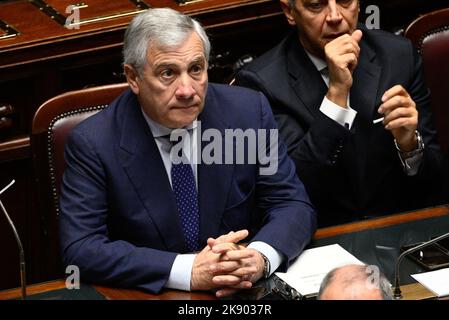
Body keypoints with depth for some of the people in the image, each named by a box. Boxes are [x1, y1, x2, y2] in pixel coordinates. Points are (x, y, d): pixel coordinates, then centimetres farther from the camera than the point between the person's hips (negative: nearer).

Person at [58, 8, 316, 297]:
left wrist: (259, 258, -23)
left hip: (245, 296, 2)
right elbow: (80, 250, -16)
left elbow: (293, 206, -1)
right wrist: (190, 271, -25)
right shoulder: (92, 144, -11)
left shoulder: (249, 112, -4)